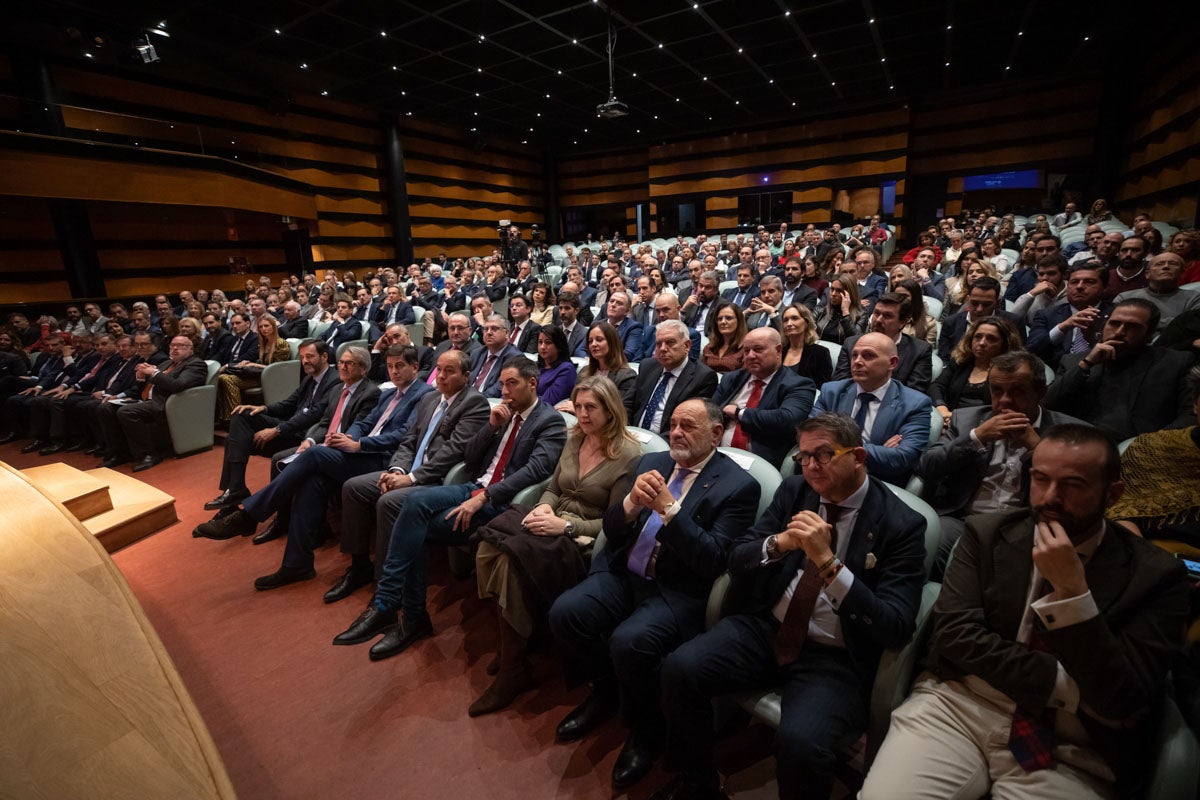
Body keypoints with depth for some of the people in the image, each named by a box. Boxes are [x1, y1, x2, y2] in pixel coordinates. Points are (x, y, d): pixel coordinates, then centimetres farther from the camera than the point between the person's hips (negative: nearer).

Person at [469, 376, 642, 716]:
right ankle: (510, 647, -2)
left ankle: (513, 670, -8)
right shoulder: (574, 440, 11)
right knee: (489, 548, -21)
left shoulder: (628, 455, -10)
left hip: (586, 538, -6)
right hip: (554, 524, 7)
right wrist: (543, 508, -4)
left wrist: (566, 525, -19)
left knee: (512, 560, -28)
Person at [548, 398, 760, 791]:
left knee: (628, 642, -29)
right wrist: (633, 501, -16)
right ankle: (605, 692, 15)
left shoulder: (738, 486, -8)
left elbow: (713, 561, -16)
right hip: (623, 574, 6)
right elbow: (611, 529, 6)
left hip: (677, 592, -5)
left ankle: (647, 728, 5)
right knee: (564, 612, -15)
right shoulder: (651, 462, 8)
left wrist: (668, 507, -24)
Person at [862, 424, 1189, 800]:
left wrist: (1072, 589, -20)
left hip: (1067, 747, 1)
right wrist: (1068, 688, -11)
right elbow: (954, 633, -6)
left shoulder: (1155, 574, -3)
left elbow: (1122, 704, -11)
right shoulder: (986, 533, 1)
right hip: (957, 703, 0)